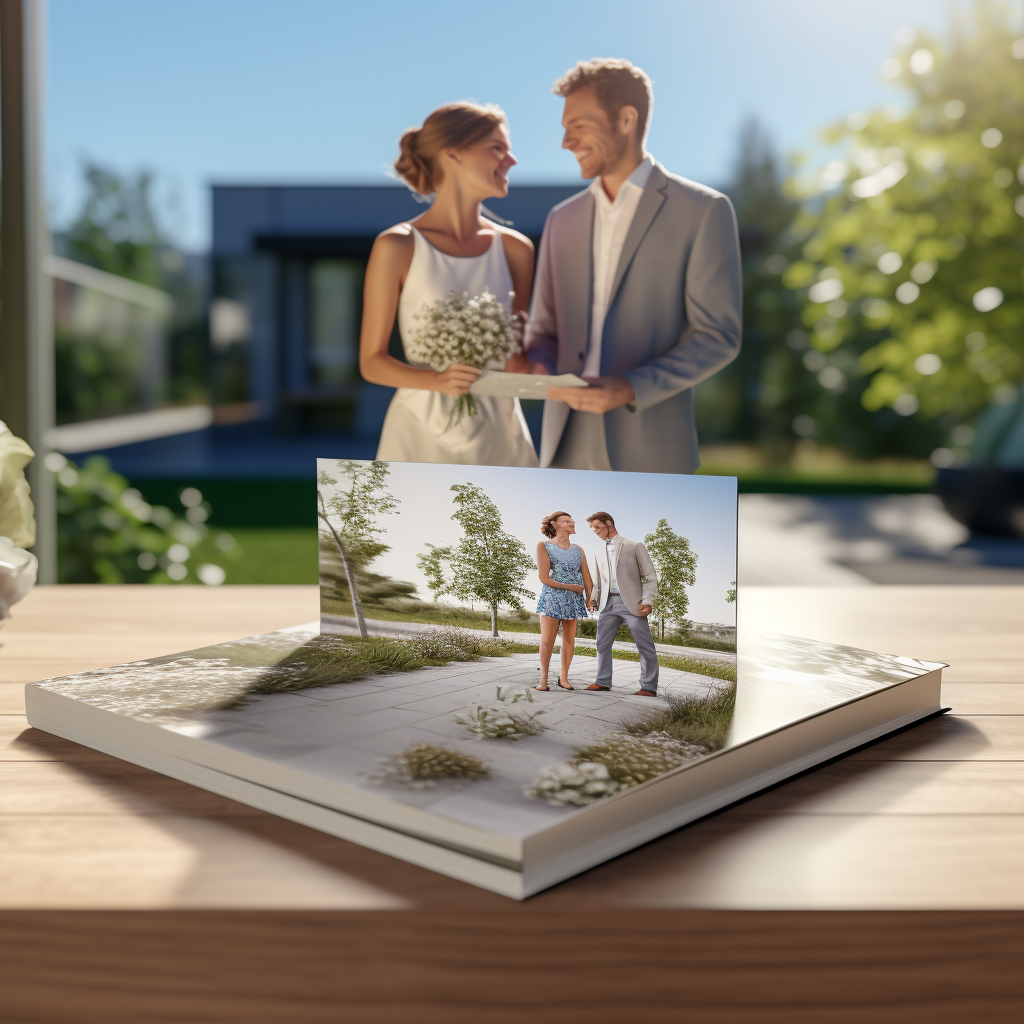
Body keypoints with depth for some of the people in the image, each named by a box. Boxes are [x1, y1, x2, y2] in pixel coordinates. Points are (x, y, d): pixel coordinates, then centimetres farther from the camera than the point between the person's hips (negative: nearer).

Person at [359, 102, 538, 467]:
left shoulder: (515, 249, 5)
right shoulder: (397, 246, -6)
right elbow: (371, 361, -4)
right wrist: (437, 381, -20)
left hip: (499, 434, 3)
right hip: (423, 433, -3)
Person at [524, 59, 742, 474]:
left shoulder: (702, 211, -1)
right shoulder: (562, 219, 15)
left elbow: (718, 336, -6)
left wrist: (631, 389, -18)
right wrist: (538, 366, -6)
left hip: (649, 450, -4)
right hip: (568, 445, 5)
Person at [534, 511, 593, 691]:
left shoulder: (578, 550, 11)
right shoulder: (544, 546, -2)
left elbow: (586, 576, 6)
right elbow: (544, 578, -8)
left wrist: (589, 597, -6)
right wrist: (570, 587, -9)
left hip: (573, 600, 4)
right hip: (551, 597, -4)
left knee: (569, 640, 4)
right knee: (547, 641, -8)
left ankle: (564, 678, 13)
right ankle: (543, 678, 1)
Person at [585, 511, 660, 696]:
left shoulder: (634, 547, 3)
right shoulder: (600, 554, 20)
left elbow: (650, 577, -1)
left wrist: (647, 601, -13)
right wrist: (593, 599, 6)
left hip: (631, 603, -5)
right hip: (607, 604, 6)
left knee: (645, 647, -6)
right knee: (602, 644, 5)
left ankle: (649, 687, -2)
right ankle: (603, 682, 14)